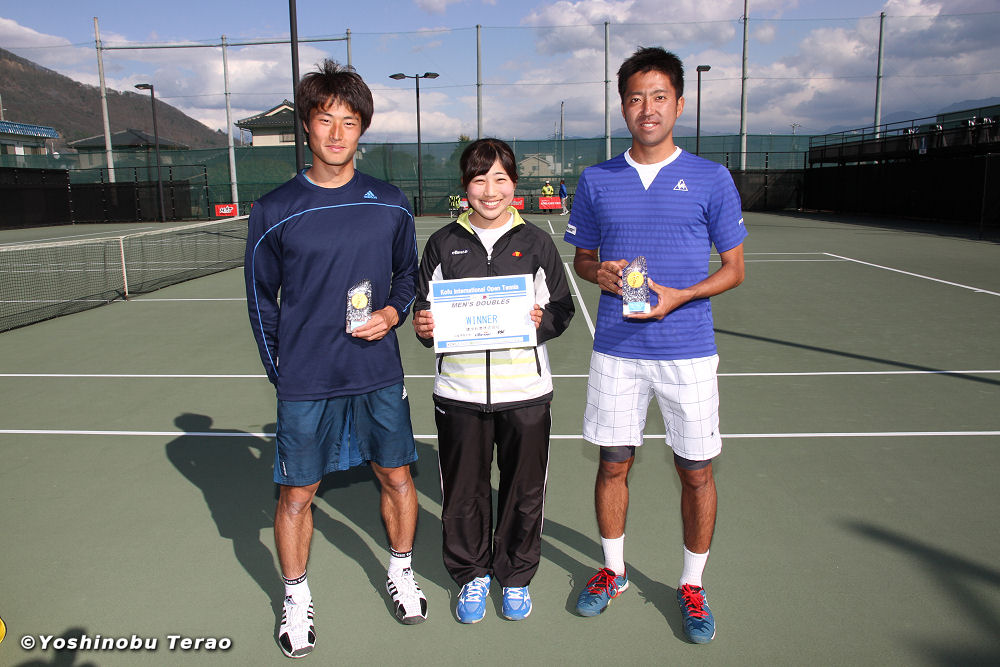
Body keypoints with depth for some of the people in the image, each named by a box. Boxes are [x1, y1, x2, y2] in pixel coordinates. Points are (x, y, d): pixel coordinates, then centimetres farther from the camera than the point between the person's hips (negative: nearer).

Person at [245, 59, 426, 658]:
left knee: (397, 477, 13)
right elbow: (261, 299, 3)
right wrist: (281, 372, 2)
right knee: (297, 494, 8)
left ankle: (401, 573, 38)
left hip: (379, 375, 2)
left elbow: (408, 273, 14)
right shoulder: (275, 212, -4)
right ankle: (297, 598, 32)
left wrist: (393, 312, -6)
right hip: (305, 384, -1)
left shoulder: (390, 204, 1)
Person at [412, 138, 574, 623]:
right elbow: (424, 308, 10)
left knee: (523, 490, 10)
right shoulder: (442, 244, 6)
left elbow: (563, 310, 5)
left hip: (525, 388, 0)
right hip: (459, 389, 1)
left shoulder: (536, 243, 4)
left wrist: (542, 320, -15)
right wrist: (423, 327, -11)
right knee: (463, 492, 9)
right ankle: (472, 575, 33)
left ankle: (515, 577, 32)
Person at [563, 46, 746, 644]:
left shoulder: (712, 180, -1)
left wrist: (679, 296, -14)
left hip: (689, 353, -1)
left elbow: (733, 268, 3)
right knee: (613, 463, 11)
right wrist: (599, 272, -9)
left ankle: (693, 585, 28)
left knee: (696, 472, 7)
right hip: (616, 352, 2)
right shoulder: (596, 181, 5)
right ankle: (613, 571, 33)